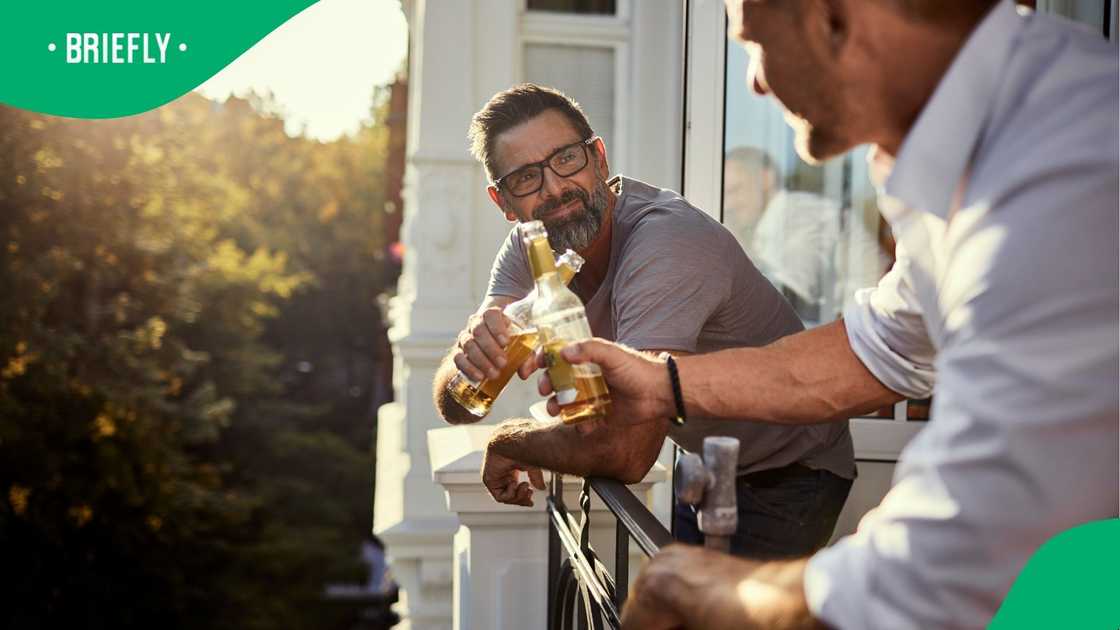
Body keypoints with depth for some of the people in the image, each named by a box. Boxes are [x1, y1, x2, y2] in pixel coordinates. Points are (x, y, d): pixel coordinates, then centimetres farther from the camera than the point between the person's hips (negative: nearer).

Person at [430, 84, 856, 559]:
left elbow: (626, 452, -38)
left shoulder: (666, 245, -32)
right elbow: (455, 408, -14)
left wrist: (508, 442, -20)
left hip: (787, 479, -7)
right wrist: (470, 354, -38)